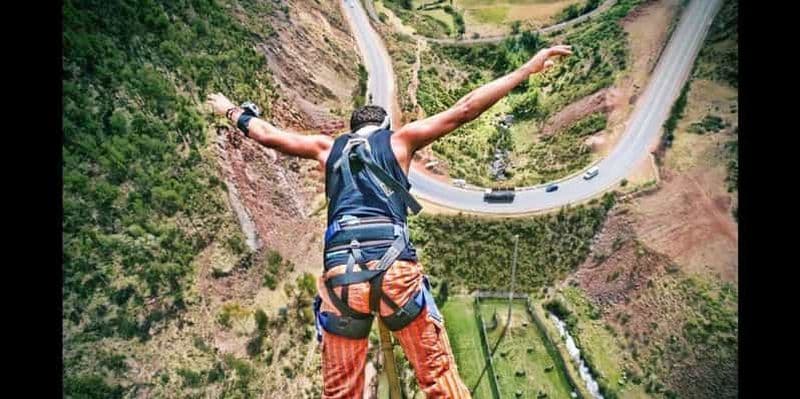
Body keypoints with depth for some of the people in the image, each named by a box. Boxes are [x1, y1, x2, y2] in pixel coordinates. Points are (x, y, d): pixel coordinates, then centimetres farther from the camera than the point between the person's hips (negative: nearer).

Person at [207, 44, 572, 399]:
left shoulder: (329, 148, 22)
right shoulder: (400, 139, 14)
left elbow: (268, 135, 32)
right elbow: (464, 110, 10)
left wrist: (233, 111, 52)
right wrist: (528, 69, 15)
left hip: (339, 277, 3)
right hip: (396, 271, -2)